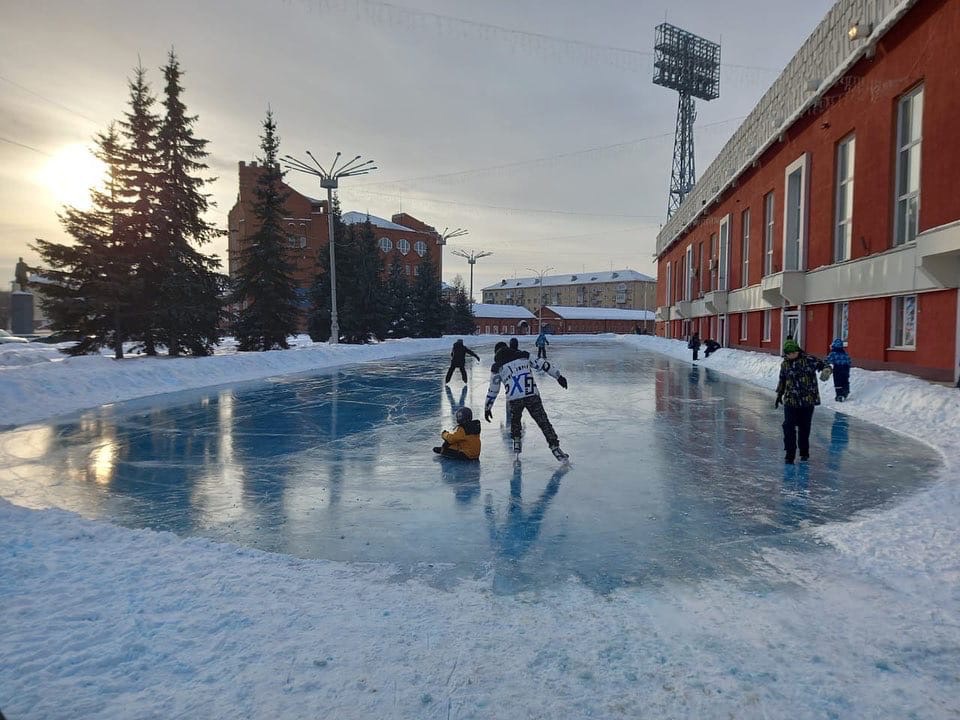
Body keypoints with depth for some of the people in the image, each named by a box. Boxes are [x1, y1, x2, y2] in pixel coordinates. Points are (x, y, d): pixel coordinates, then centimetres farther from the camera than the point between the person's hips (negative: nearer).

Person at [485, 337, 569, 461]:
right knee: (543, 422, 6)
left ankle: (516, 442, 25)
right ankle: (555, 448, -1)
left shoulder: (497, 367, 13)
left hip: (514, 400, 0)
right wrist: (559, 376, 20)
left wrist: (487, 408, 24)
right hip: (532, 396, 0)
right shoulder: (524, 356, 18)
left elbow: (493, 390, 15)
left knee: (515, 419, 31)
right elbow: (543, 364, 14)